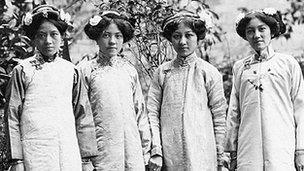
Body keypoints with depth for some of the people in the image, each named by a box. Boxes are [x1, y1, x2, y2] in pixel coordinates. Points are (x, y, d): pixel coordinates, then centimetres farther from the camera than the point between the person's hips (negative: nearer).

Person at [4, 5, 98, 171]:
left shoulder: (71, 71, 9)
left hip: (69, 152, 2)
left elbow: (83, 115, 9)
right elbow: (12, 118, 0)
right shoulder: (22, 71, 2)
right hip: (34, 154, -2)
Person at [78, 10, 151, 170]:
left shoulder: (130, 70, 10)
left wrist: (145, 150, 11)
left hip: (132, 150, 3)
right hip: (100, 151, -3)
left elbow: (140, 111, 14)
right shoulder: (86, 69, 0)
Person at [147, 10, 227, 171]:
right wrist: (155, 151, -6)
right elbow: (152, 113, 3)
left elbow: (219, 118, 3)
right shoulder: (162, 72, 6)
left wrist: (220, 158, 2)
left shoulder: (209, 72, 2)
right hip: (169, 155, 1)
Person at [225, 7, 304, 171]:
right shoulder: (239, 67, 12)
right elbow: (233, 112, 14)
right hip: (247, 150, 2)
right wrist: (232, 150, 11)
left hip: (282, 150, -2)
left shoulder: (288, 63, 6)